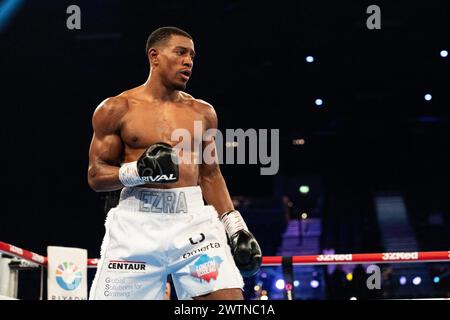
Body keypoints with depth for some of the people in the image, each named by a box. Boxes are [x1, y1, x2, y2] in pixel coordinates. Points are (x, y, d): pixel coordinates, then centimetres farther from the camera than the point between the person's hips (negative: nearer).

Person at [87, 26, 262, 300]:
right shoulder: (116, 109, 4)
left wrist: (236, 228, 11)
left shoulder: (202, 112, 15)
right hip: (136, 224, -2)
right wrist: (138, 171, -16)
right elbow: (96, 176, 3)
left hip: (194, 220, 2)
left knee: (229, 296, -13)